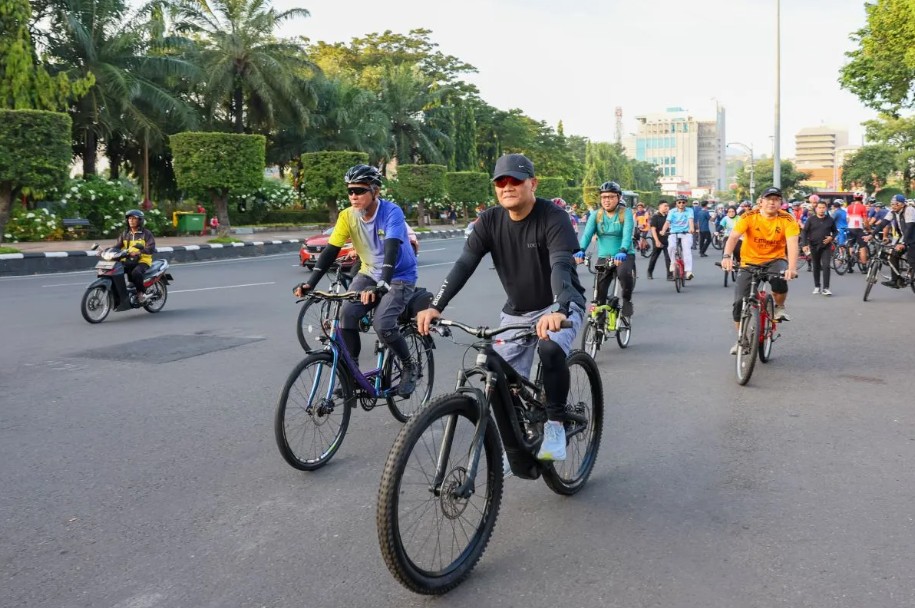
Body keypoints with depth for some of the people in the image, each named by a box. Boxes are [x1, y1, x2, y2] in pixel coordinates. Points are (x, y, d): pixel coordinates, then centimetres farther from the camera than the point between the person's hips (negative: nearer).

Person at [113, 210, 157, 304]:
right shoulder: (125, 234, 17)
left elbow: (151, 248, -14)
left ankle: (141, 292, -13)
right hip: (127, 261, 5)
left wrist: (139, 252, -32)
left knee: (136, 272, -36)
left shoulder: (146, 233, -1)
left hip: (142, 261, -5)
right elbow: (117, 246, 11)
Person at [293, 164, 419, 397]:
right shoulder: (347, 216, -9)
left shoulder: (392, 212, -23)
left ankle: (409, 367, 2)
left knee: (383, 325, -25)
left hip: (399, 277, -4)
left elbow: (391, 250, -35)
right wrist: (309, 283, -23)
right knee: (347, 314, -20)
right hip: (369, 274, 5)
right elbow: (330, 251, -11)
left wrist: (381, 287, -49)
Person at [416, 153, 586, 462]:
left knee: (551, 349, -34)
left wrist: (559, 310, -52)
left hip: (559, 307, -4)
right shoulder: (490, 220, -7)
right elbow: (464, 264, -15)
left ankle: (555, 423, -11)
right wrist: (436, 306, -29)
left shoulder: (552, 217, -19)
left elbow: (562, 266, -33)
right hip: (516, 312, 4)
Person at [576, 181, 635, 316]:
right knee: (599, 292, 0)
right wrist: (581, 251, -33)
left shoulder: (626, 213, -7)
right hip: (603, 257, 3)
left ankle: (627, 300, -7)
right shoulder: (596, 215, 1)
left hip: (624, 255, -3)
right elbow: (587, 233, -13)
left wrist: (622, 252, -42)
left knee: (624, 274, -33)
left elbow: (627, 234, -22)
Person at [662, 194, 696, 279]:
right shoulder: (672, 212, 6)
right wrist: (663, 230, -28)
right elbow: (668, 221, -9)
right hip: (674, 233, 1)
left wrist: (691, 228, -35)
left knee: (687, 249, -21)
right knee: (671, 246, -28)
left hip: (686, 233, -1)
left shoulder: (689, 211, 5)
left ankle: (689, 271, -26)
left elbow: (690, 220, -14)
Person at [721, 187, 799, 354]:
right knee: (739, 302, -8)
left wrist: (792, 267, -42)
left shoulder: (787, 219, -12)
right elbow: (733, 237, -25)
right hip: (750, 262, 1)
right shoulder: (749, 217, -13)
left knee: (780, 280, -35)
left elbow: (792, 243, -25)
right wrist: (726, 256, -45)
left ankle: (780, 307, -1)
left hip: (775, 260, -1)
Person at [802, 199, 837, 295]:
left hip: (826, 246, 0)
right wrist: (805, 244, -7)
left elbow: (835, 231, 14)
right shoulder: (811, 219, 0)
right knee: (816, 267, 10)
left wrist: (831, 237, -7)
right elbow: (804, 231, 1)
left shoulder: (830, 220, 3)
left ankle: (826, 288, -10)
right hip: (814, 246, 0)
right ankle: (816, 286, 21)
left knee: (826, 266, -10)